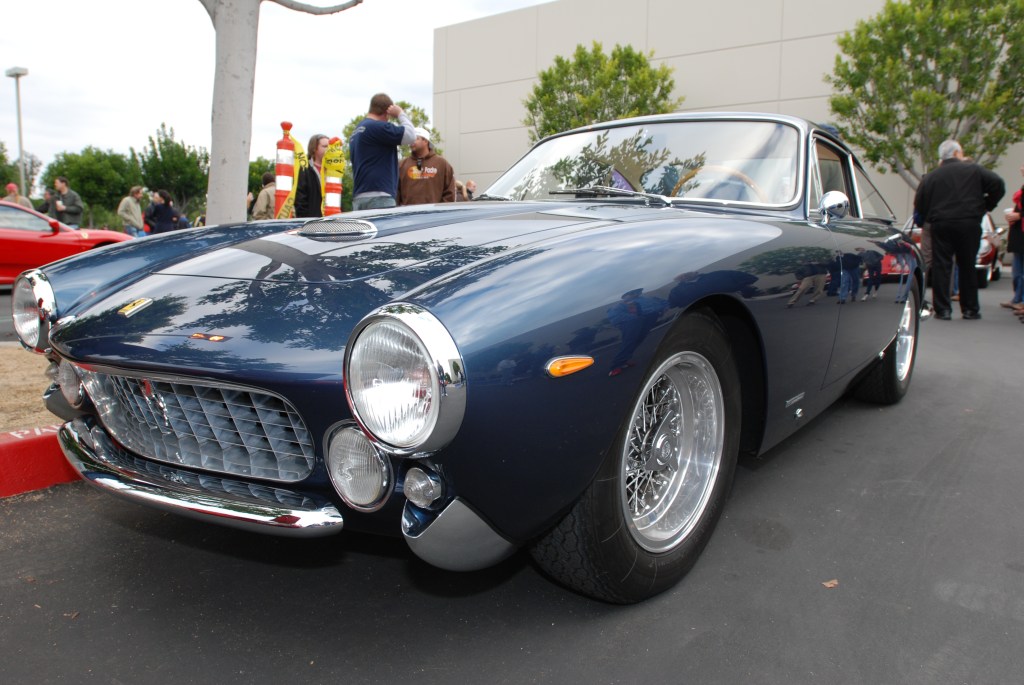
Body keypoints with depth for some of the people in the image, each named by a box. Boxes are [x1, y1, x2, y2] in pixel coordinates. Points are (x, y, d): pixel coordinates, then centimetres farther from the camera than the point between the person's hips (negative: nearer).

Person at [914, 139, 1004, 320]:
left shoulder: (931, 176, 7)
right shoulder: (974, 170, 4)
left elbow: (918, 204, 2)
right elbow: (998, 185, -3)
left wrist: (929, 219, 16)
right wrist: (986, 206, 9)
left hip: (940, 225, 0)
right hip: (969, 224, 0)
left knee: (941, 267, 2)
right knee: (967, 267, 8)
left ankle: (943, 309, -2)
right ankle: (970, 309, 13)